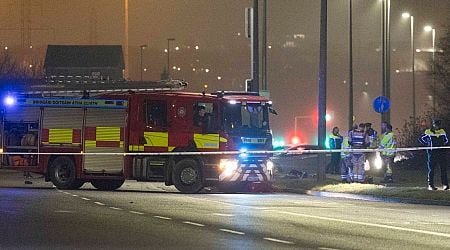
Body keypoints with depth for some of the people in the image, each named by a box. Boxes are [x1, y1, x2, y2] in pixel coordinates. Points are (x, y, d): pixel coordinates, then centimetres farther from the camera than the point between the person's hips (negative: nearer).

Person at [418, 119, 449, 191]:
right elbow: (421, 138, 4)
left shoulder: (442, 132, 12)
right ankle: (430, 185, 6)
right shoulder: (428, 132, 1)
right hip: (432, 153, -3)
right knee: (431, 169, 1)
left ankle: (445, 185, -1)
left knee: (443, 169, -3)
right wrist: (427, 144, -4)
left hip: (441, 152, 3)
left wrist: (444, 144, 8)